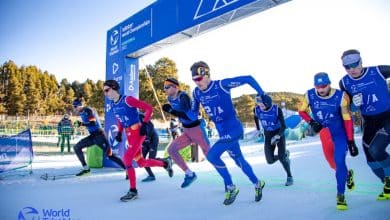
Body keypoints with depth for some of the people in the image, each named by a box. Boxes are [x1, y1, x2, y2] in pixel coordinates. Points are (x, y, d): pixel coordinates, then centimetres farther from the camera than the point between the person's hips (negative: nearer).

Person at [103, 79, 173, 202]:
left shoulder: (127, 100, -16)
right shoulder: (112, 105, 8)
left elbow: (149, 108, -14)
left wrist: (144, 124, -19)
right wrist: (119, 133, 9)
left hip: (137, 132, -8)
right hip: (129, 135, 8)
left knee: (127, 159, -16)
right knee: (141, 163, 12)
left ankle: (133, 191, -2)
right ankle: (165, 163, 35)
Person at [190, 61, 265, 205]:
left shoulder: (222, 85, -19)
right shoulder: (196, 93, -1)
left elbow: (248, 79, -14)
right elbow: (194, 112, 13)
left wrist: (262, 95, -12)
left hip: (233, 129, -7)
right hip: (222, 132, 7)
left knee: (212, 155, -17)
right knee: (238, 160, 18)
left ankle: (230, 187, 3)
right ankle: (257, 184, 41)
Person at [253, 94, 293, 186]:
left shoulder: (277, 110, -22)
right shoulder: (257, 110, -15)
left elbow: (283, 126, -20)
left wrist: (277, 136, -35)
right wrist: (258, 129, 16)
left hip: (279, 134, -3)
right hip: (268, 136, 3)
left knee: (281, 158, -16)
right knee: (270, 161, -4)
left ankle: (289, 177, 10)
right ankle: (285, 154, 28)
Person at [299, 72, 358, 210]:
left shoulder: (340, 96, -22)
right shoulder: (310, 95, -16)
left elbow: (348, 120, -15)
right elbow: (302, 111, 1)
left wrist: (351, 142, -15)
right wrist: (311, 122, -17)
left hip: (340, 132, -3)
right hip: (324, 132, 3)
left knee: (339, 160, -16)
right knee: (333, 164, 10)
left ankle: (340, 195, 1)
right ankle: (347, 174, 45)